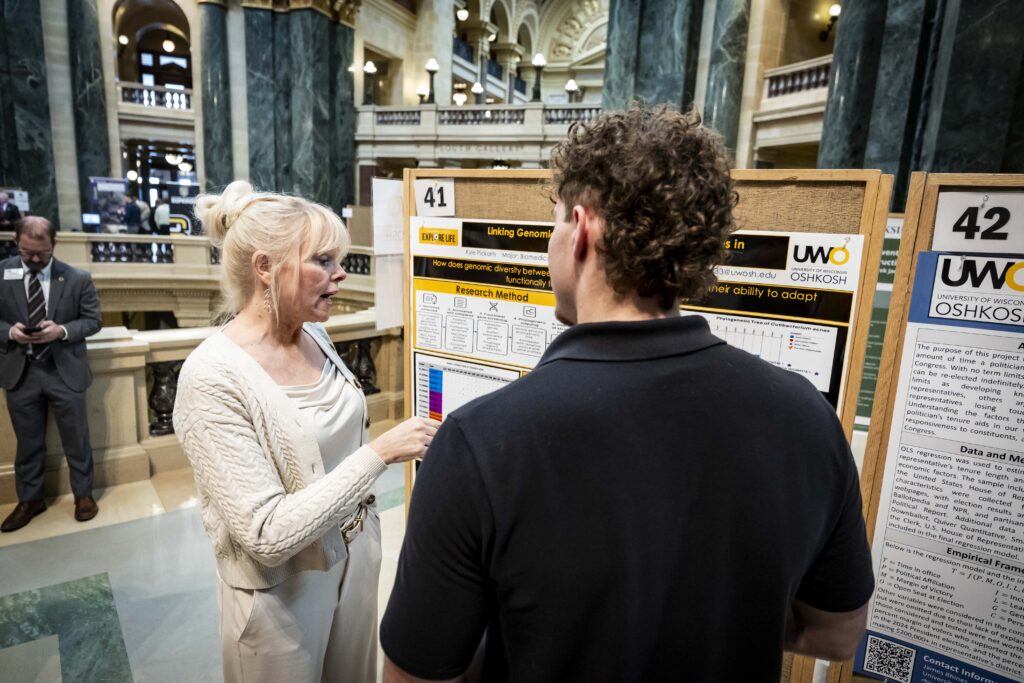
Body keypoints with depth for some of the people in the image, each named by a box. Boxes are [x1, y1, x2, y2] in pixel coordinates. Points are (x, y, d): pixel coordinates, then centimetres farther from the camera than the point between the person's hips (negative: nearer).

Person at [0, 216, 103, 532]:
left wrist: (62, 330, -18)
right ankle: (29, 499, 33)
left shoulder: (77, 278, -5)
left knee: (76, 438, 10)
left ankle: (83, 494, 28)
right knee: (28, 441, 15)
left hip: (64, 371, -1)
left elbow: (93, 320, -1)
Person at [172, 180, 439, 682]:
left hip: (356, 561, 6)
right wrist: (379, 453, -29)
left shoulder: (316, 337, -4)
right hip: (283, 590, -6)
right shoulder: (212, 376, -25)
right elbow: (269, 536, -26)